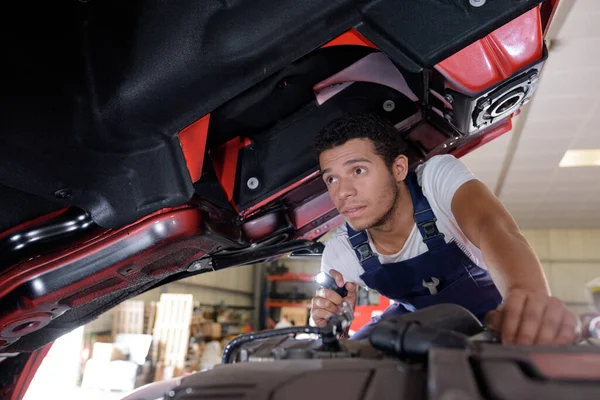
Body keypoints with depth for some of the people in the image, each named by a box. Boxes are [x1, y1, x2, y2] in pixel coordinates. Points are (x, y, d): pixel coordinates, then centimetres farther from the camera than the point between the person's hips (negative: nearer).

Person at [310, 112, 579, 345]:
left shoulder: (439, 176, -30)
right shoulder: (338, 254, -20)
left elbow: (492, 227, -49)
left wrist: (530, 297, -72)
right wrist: (331, 323, -36)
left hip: (489, 308, -3)